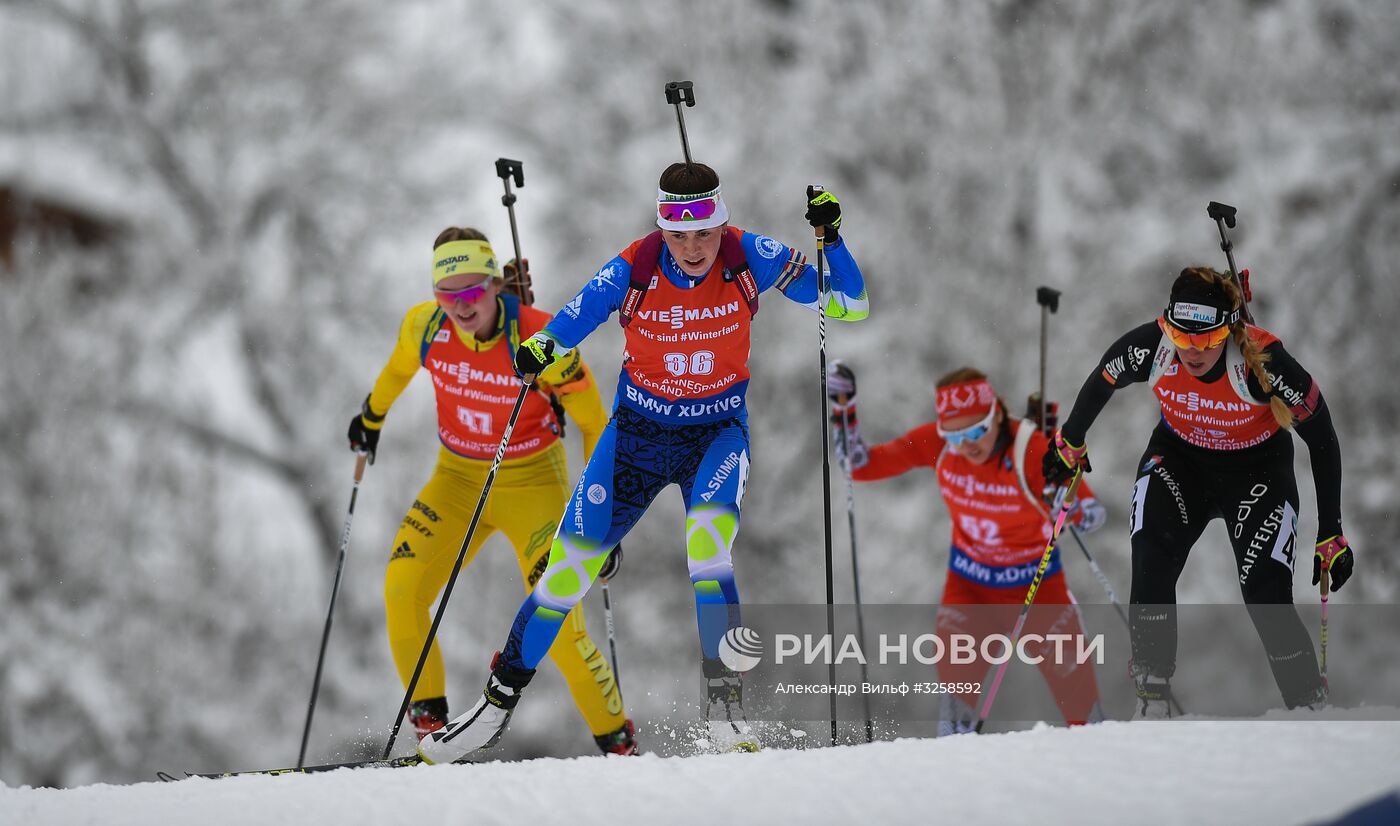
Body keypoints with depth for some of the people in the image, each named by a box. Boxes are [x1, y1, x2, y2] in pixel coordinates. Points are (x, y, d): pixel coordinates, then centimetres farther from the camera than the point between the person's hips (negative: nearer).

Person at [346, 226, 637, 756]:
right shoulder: (424, 328, -13)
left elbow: (594, 425, -13)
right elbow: (398, 369, 14)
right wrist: (371, 414, 30)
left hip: (532, 483, -4)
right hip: (458, 479, 4)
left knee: (557, 626, -13)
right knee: (401, 590, -15)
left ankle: (618, 741, 4)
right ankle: (429, 720, 2)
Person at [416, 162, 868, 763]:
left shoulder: (748, 258, -16)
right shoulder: (633, 270, -17)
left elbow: (848, 306, -12)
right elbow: (567, 325, -10)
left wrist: (830, 239, -27)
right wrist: (537, 349, -32)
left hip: (717, 432, -1)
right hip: (638, 431, 1)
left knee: (708, 548, -30)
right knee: (570, 566, -1)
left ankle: (724, 701, -22)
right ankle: (498, 702, 16)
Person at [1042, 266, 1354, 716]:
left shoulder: (1263, 360, -32)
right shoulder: (1150, 346, -26)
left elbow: (1322, 439, -19)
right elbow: (1100, 384, -2)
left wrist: (1331, 535, -16)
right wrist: (1070, 443, 13)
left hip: (1257, 468, -2)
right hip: (1179, 456, 2)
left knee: (1266, 596, -15)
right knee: (1151, 560, -24)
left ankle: (1312, 708, 4)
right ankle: (1153, 693, -13)